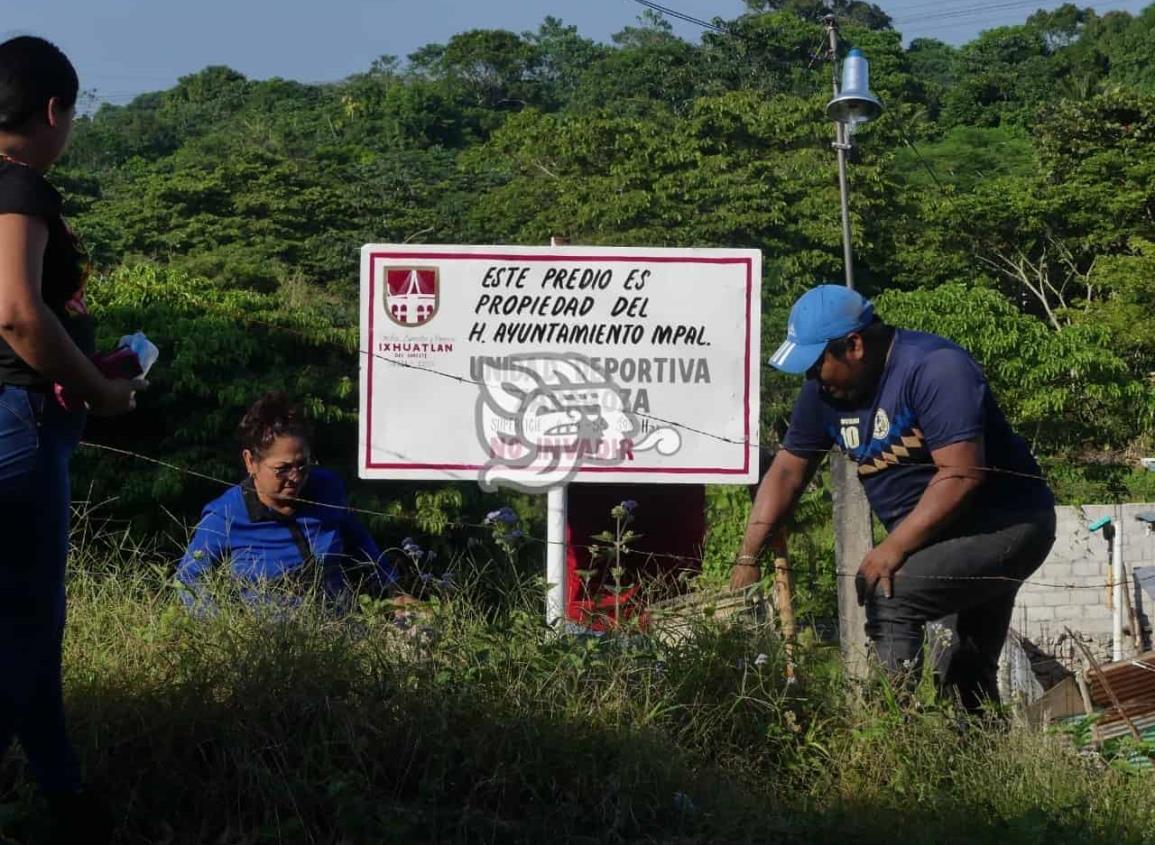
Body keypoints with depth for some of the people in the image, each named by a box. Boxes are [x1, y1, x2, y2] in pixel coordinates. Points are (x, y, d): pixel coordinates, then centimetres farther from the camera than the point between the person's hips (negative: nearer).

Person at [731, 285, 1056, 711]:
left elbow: (961, 473, -29)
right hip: (932, 536, 9)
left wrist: (894, 547, -28)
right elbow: (786, 472, 7)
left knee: (891, 596, -27)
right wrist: (747, 558, -1)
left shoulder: (935, 368, -23)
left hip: (1006, 524, -9)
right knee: (972, 678, 16)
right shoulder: (825, 391, 1)